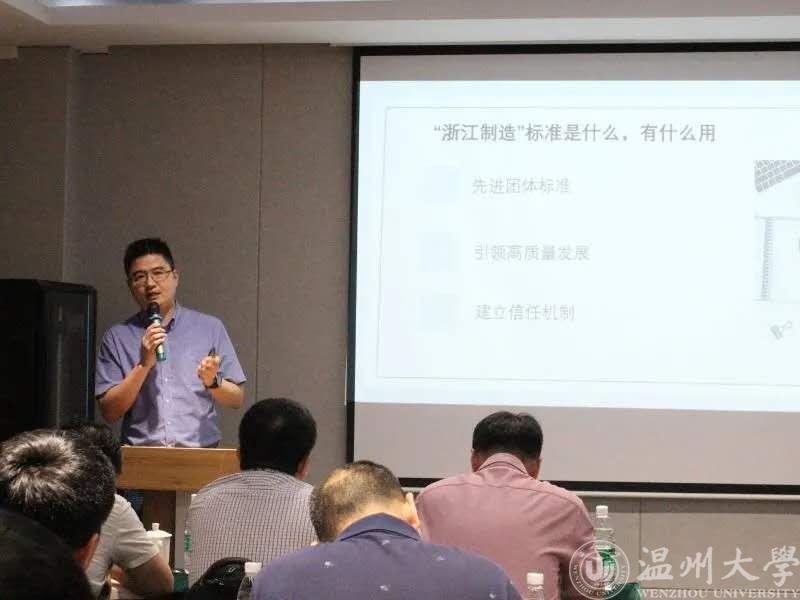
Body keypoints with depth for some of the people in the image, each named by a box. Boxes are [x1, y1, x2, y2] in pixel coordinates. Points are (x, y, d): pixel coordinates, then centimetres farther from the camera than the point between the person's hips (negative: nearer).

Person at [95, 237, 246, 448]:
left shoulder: (210, 328, 11)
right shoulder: (116, 337, 10)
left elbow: (236, 399, 12)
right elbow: (109, 412, 3)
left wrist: (212, 382, -7)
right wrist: (144, 365, -6)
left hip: (200, 450, 0)